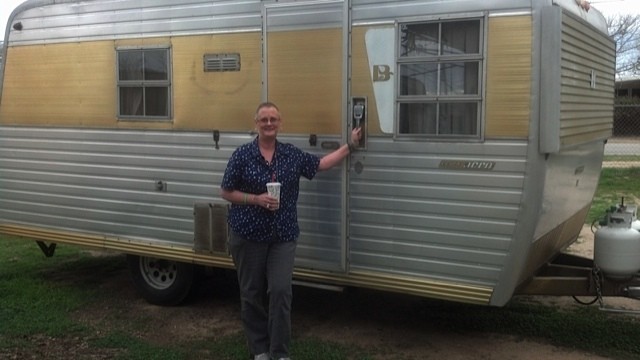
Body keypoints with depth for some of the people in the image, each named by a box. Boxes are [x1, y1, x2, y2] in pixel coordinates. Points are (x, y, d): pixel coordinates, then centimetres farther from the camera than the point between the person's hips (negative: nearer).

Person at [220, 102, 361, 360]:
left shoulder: (292, 154, 4)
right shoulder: (242, 155, -4)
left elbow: (321, 164, 13)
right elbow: (225, 192, -2)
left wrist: (350, 145, 13)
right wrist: (256, 199, -15)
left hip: (283, 235, 2)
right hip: (248, 234, -1)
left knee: (281, 291, -4)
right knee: (252, 293, 8)